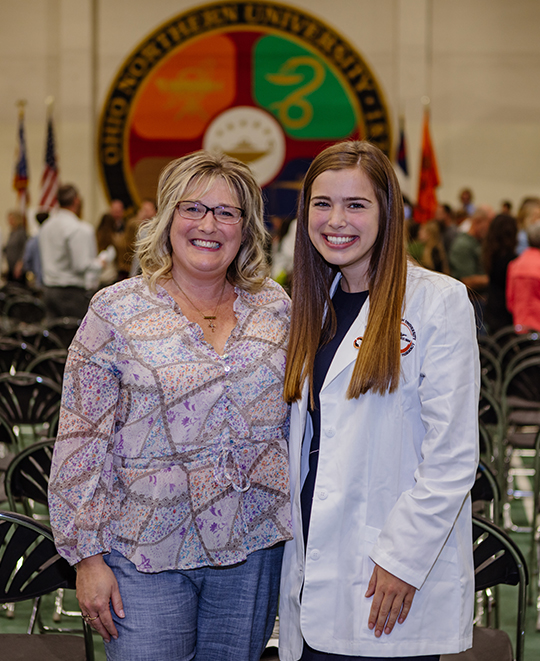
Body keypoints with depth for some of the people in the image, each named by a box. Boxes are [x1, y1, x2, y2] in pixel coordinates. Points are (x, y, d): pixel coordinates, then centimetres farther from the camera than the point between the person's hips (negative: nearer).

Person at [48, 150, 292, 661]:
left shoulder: (275, 307, 5)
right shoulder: (117, 311, -5)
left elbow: (297, 420, 14)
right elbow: (81, 441, -5)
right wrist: (87, 555, -8)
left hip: (253, 546, 3)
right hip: (147, 557, -3)